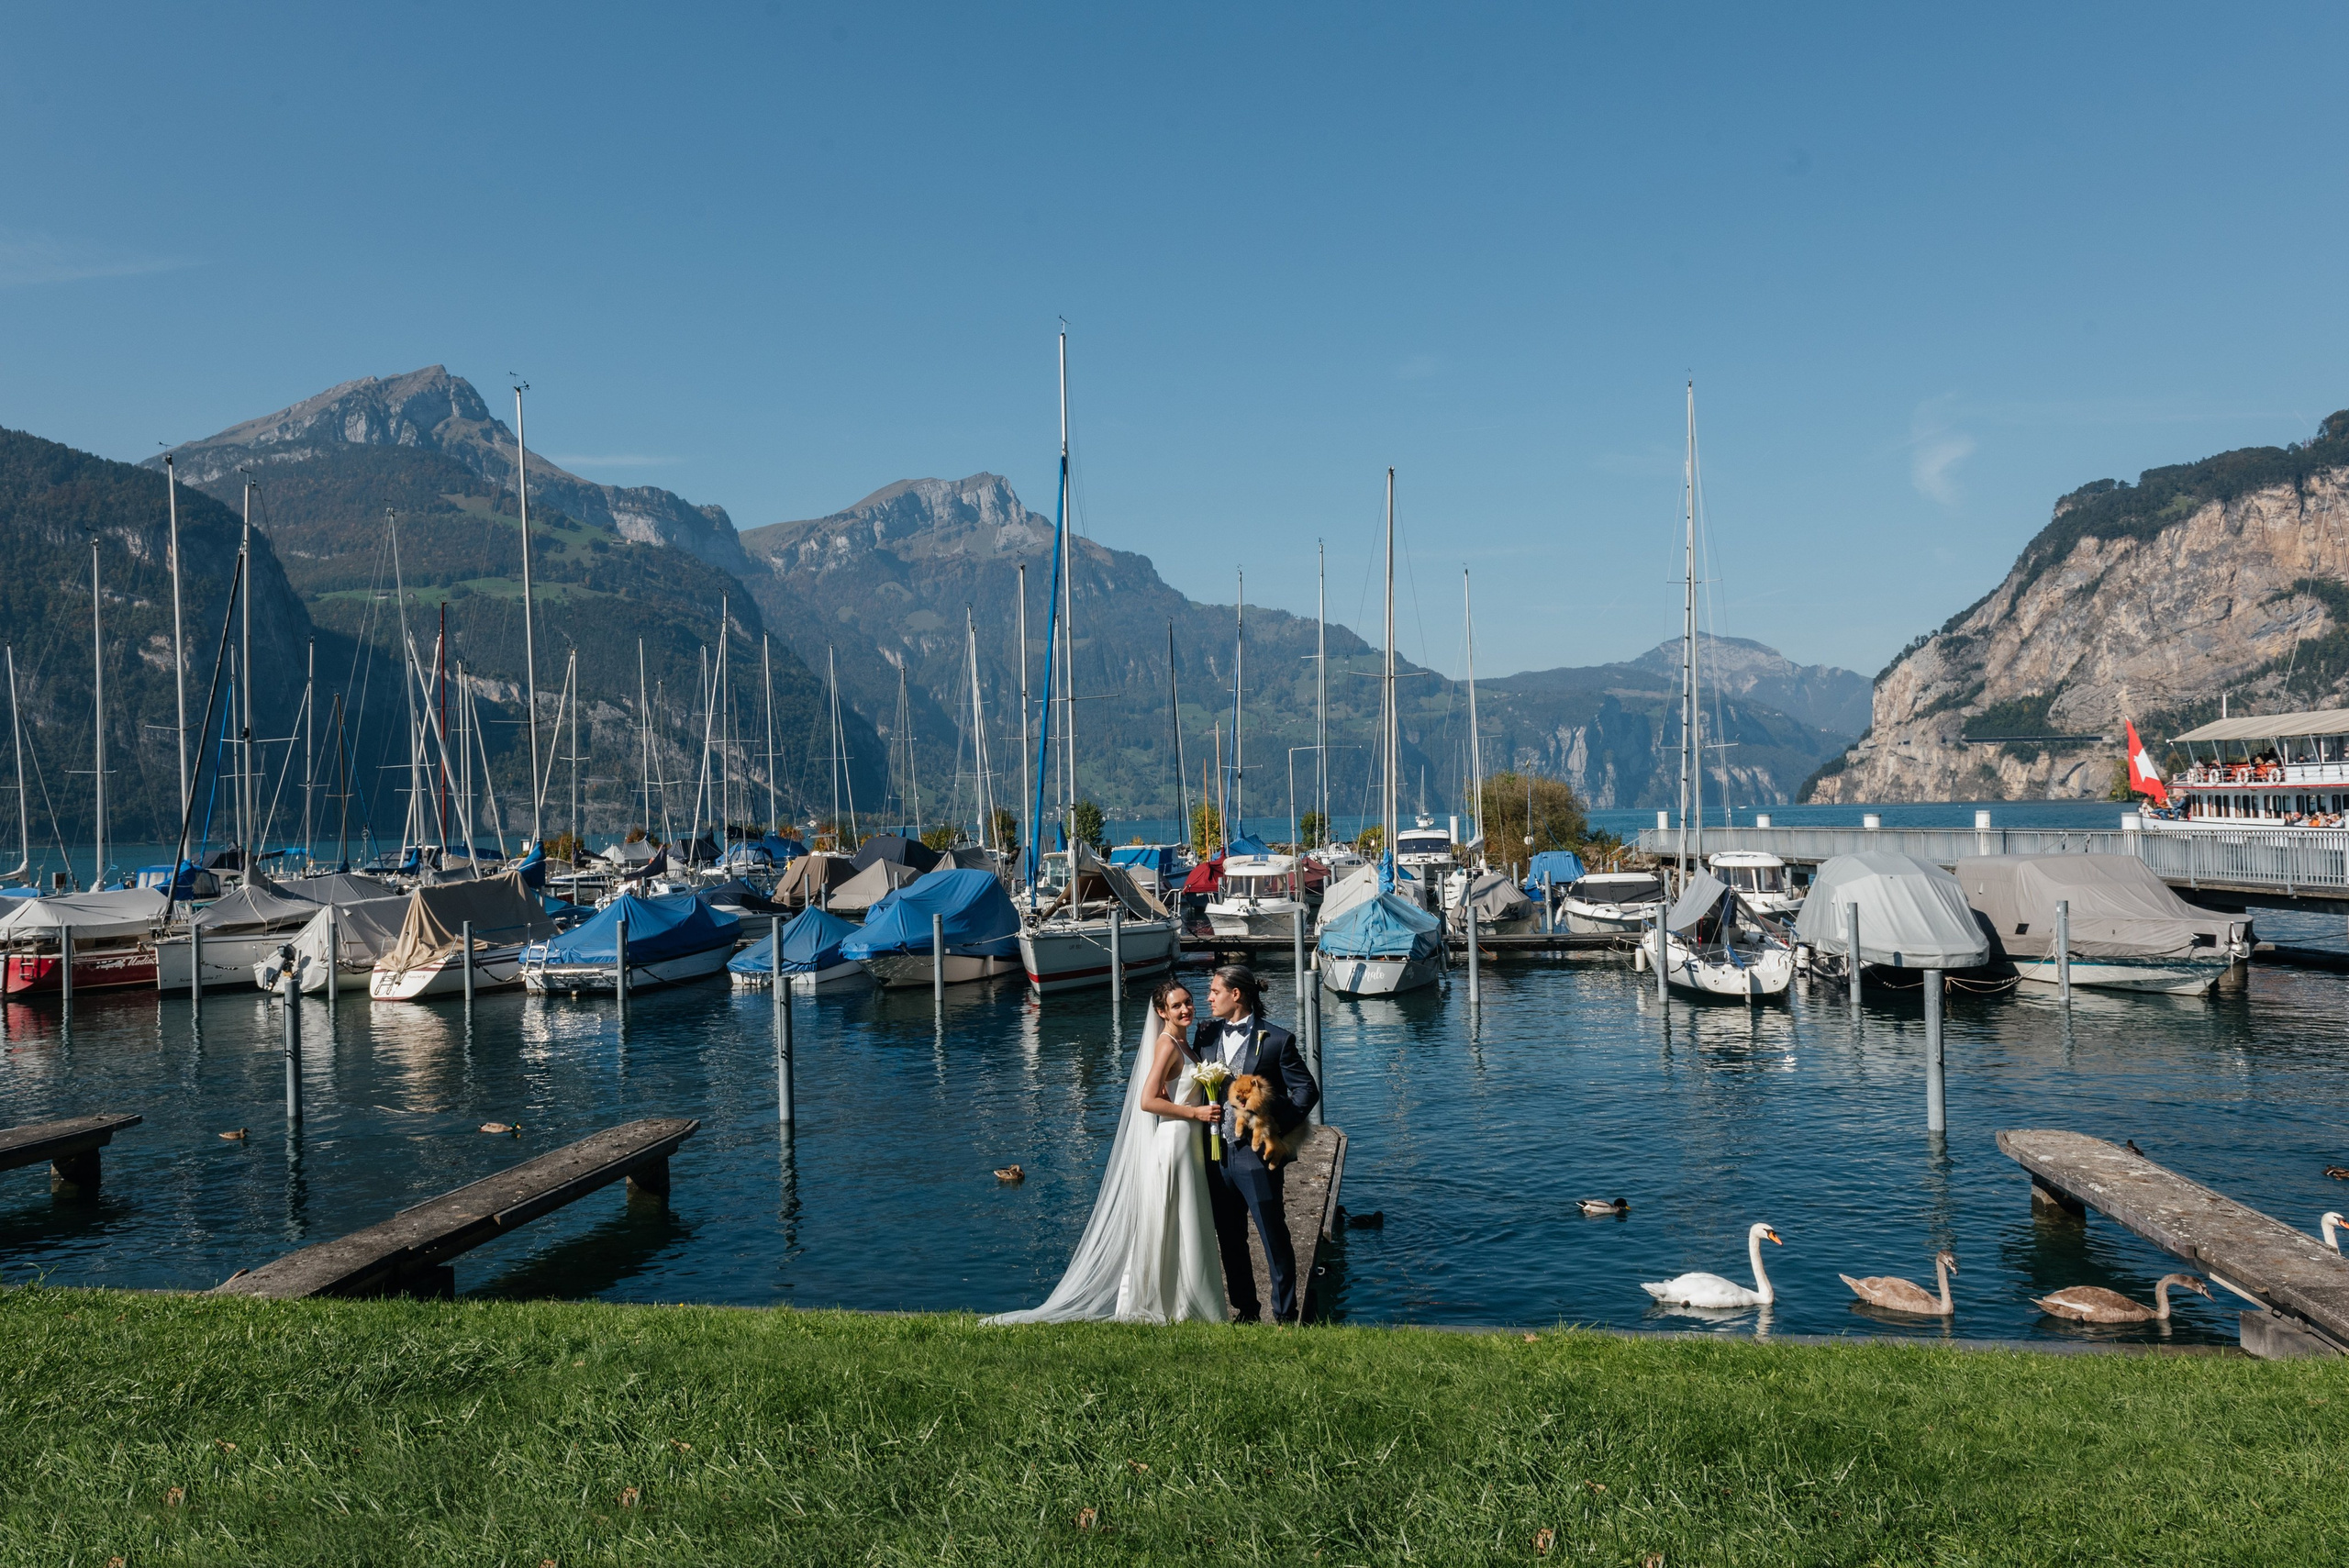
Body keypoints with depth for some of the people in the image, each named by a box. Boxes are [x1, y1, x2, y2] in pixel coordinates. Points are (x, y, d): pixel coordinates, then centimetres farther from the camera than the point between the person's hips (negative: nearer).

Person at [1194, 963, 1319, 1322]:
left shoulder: (1277, 1040, -6)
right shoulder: (1206, 1036, 9)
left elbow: (1307, 1090, -5)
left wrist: (1275, 1127, -12)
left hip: (1256, 1154, -5)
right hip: (1217, 1155, 5)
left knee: (1274, 1237, 1)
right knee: (1230, 1240, 14)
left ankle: (1285, 1314, 13)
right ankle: (1246, 1311, 27)